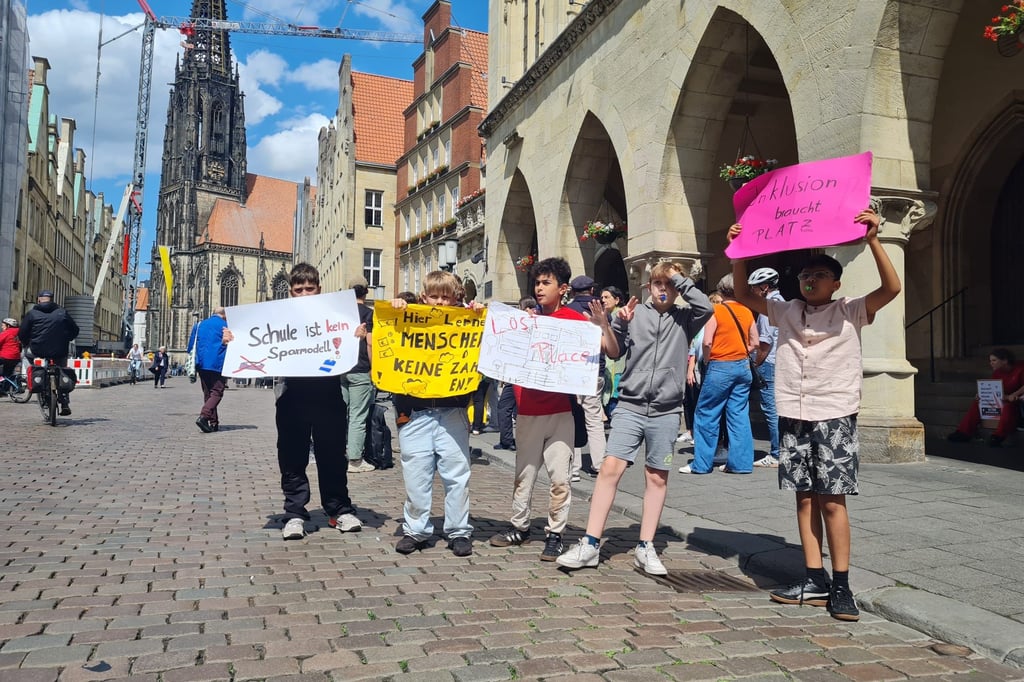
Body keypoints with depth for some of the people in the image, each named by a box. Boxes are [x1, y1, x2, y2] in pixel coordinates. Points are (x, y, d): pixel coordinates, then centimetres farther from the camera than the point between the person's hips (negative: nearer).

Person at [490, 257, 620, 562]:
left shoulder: (574, 319, -2)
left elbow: (613, 353, -4)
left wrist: (603, 325, -21)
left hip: (559, 412, -3)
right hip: (527, 412, 3)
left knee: (559, 476, -1)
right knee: (523, 474, 12)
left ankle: (555, 534, 10)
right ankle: (519, 526, 25)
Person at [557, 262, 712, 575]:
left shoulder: (684, 318, 8)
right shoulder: (636, 313, 6)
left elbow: (706, 307, -12)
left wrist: (680, 279, -5)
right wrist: (620, 323, -10)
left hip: (666, 411, 1)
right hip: (630, 406, -1)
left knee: (657, 477, 7)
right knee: (610, 468, -8)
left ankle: (645, 548, 17)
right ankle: (590, 544, -1)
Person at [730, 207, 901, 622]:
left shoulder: (849, 312, 2)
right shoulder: (786, 311, 13)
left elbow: (891, 288, -12)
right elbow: (744, 294, 15)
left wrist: (872, 240, -21)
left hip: (834, 415, -4)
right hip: (793, 415, 4)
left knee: (832, 499, -5)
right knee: (805, 497, 7)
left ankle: (840, 586, 3)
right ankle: (814, 579, 14)